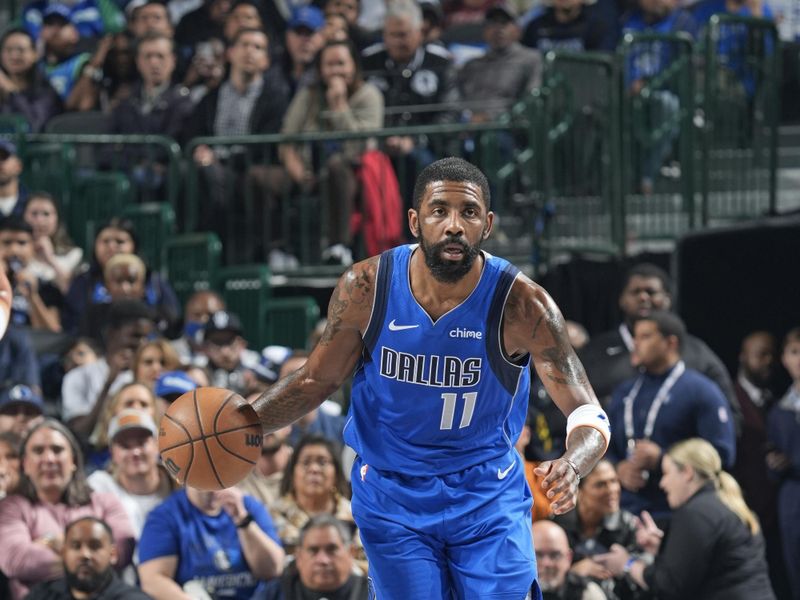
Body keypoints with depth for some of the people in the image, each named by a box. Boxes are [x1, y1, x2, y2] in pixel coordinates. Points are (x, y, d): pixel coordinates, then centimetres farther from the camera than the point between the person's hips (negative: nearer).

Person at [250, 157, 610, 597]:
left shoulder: (521, 304, -21)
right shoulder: (366, 289, -16)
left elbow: (588, 414, -20)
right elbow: (316, 380, 0)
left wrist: (571, 467, -43)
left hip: (489, 496, -1)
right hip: (393, 497, 1)